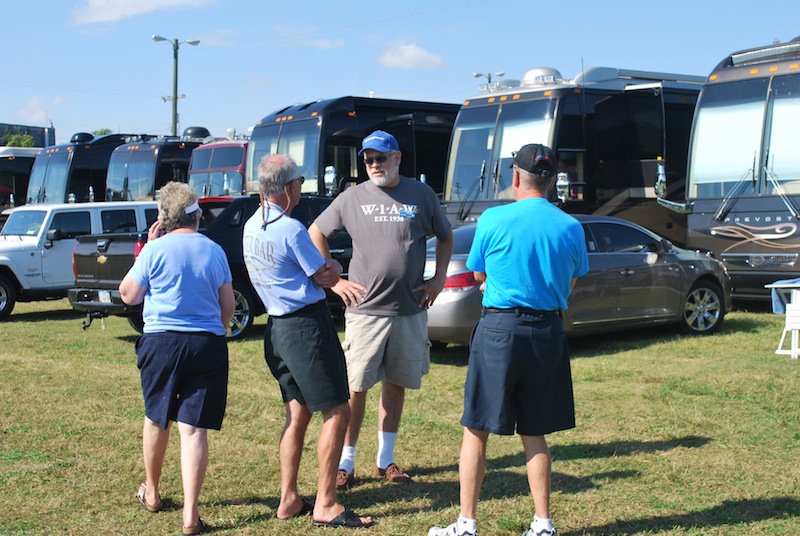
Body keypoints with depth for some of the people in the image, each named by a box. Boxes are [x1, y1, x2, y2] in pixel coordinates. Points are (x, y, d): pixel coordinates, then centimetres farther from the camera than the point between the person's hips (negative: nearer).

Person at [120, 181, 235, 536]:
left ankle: (151, 493, 36)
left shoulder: (156, 249, -5)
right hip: (208, 345, 1)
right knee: (194, 429, -1)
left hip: (162, 341, -1)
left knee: (157, 419, 18)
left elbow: (128, 295, 5)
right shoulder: (215, 252, 5)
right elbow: (228, 307, 11)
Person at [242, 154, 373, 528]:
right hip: (306, 325, -9)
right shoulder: (291, 230, -18)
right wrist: (335, 268, 13)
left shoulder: (251, 226, 10)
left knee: (298, 412, 15)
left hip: (277, 325, 9)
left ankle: (289, 500, 19)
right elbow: (326, 277, -7)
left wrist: (324, 269, 4)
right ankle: (325, 505, -3)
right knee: (337, 412, -3)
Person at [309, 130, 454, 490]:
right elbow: (315, 234, 10)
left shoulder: (421, 195, 4)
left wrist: (439, 278, 7)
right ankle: (345, 463, 8)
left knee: (396, 385, 10)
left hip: (410, 310, 2)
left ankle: (386, 460, 22)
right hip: (365, 309, -2)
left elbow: (445, 237, 18)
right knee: (355, 387, -2)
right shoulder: (353, 198, 2)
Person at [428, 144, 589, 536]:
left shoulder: (494, 220, -7)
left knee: (477, 430, 5)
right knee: (534, 433, 14)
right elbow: (570, 284, 13)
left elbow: (478, 274, 6)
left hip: (499, 328, -4)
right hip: (548, 331, 4)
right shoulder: (571, 227, 1)